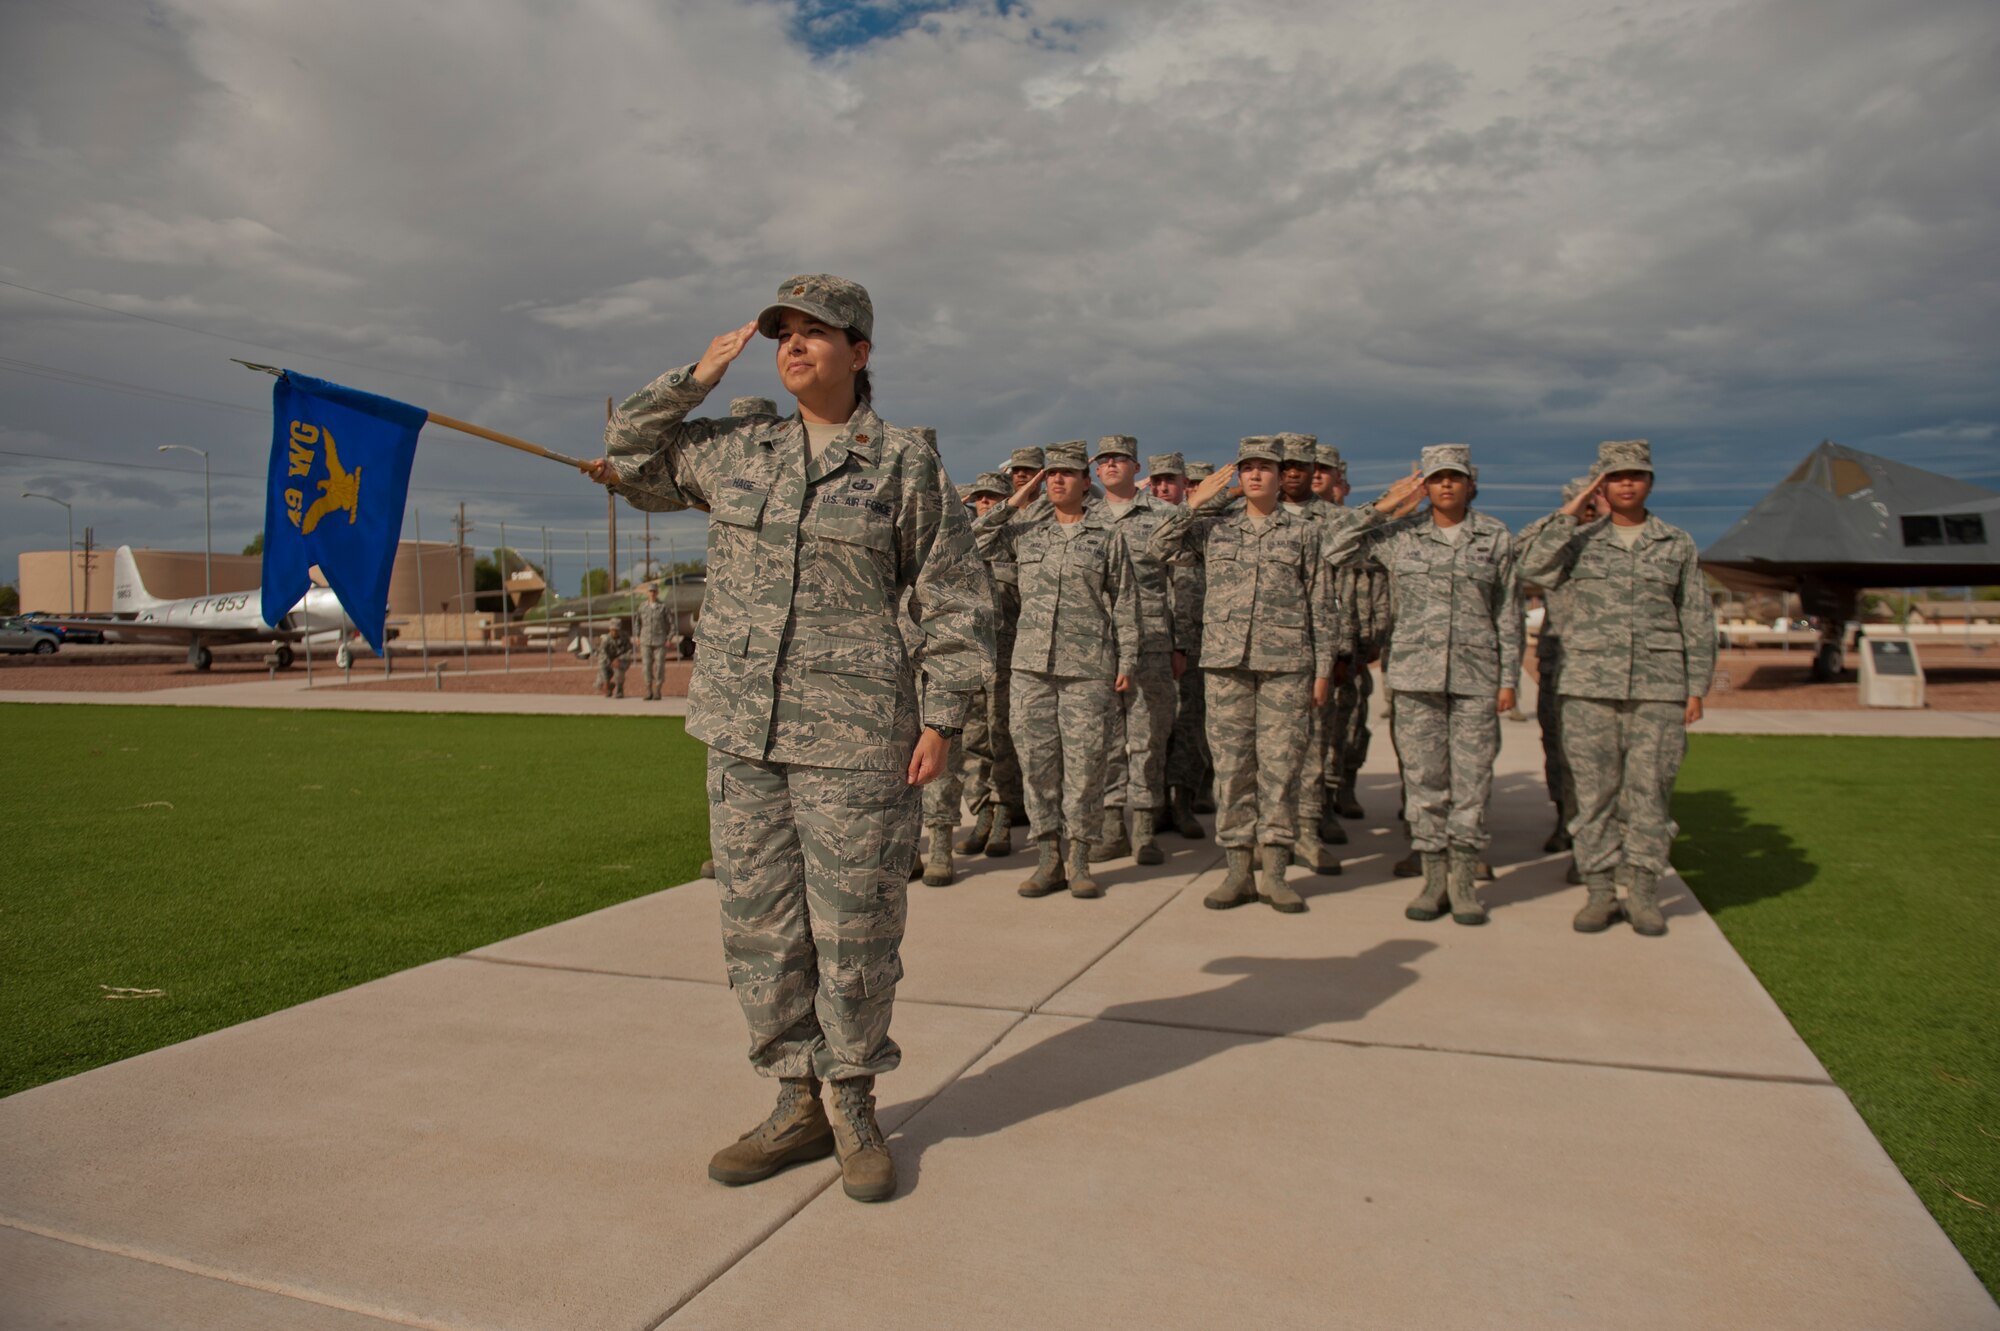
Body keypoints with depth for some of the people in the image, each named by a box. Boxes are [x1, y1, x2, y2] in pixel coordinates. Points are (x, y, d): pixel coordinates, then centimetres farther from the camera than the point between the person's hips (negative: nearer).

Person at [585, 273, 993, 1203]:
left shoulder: (906, 464, 0)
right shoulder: (733, 452, 11)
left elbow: (954, 602, 1)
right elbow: (629, 462, 24)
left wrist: (941, 718, -6)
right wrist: (695, 379, 11)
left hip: (852, 738, -4)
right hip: (741, 729, 5)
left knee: (855, 928, 3)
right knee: (758, 923, 9)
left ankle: (855, 1108, 23)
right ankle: (799, 1104, 25)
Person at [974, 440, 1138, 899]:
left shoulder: (1107, 535, 6)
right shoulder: (1025, 529, 11)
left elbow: (1125, 603, 6)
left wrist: (1127, 662, 0)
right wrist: (1013, 503, 5)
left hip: (1088, 667, -2)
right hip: (1031, 663, 2)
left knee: (1084, 762, -1)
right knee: (1036, 758, 3)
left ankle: (1078, 858, 11)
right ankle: (1049, 857, 14)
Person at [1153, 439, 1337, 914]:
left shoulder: (1304, 532, 8)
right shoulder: (1215, 526, 11)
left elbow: (1321, 607, 8)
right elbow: (1160, 547, 6)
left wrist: (1323, 669, 3)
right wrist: (1196, 502, 2)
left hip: (1286, 662, -1)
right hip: (1226, 660, 1)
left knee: (1280, 763, -1)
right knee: (1231, 763, 2)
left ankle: (1274, 872, 8)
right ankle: (1237, 871, 10)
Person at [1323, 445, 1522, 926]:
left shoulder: (1496, 537, 5)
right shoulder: (1400, 534, 5)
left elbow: (1508, 613, 7)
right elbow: (1336, 552, -1)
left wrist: (1509, 678, 2)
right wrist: (1383, 507, -4)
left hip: (1476, 675, 0)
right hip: (1416, 673, 0)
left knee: (1472, 778, 1)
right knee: (1423, 778, 4)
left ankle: (1463, 879, 12)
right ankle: (1433, 877, 14)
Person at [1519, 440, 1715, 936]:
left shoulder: (1678, 545, 10)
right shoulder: (1579, 541, 8)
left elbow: (1698, 622, 10)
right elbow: (1534, 567, -12)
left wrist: (1696, 688, 4)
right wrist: (1571, 513, -9)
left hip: (1658, 689, 0)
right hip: (1590, 685, 0)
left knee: (1649, 790, 1)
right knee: (1594, 790, 2)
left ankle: (1643, 893, 12)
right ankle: (1599, 891, 11)